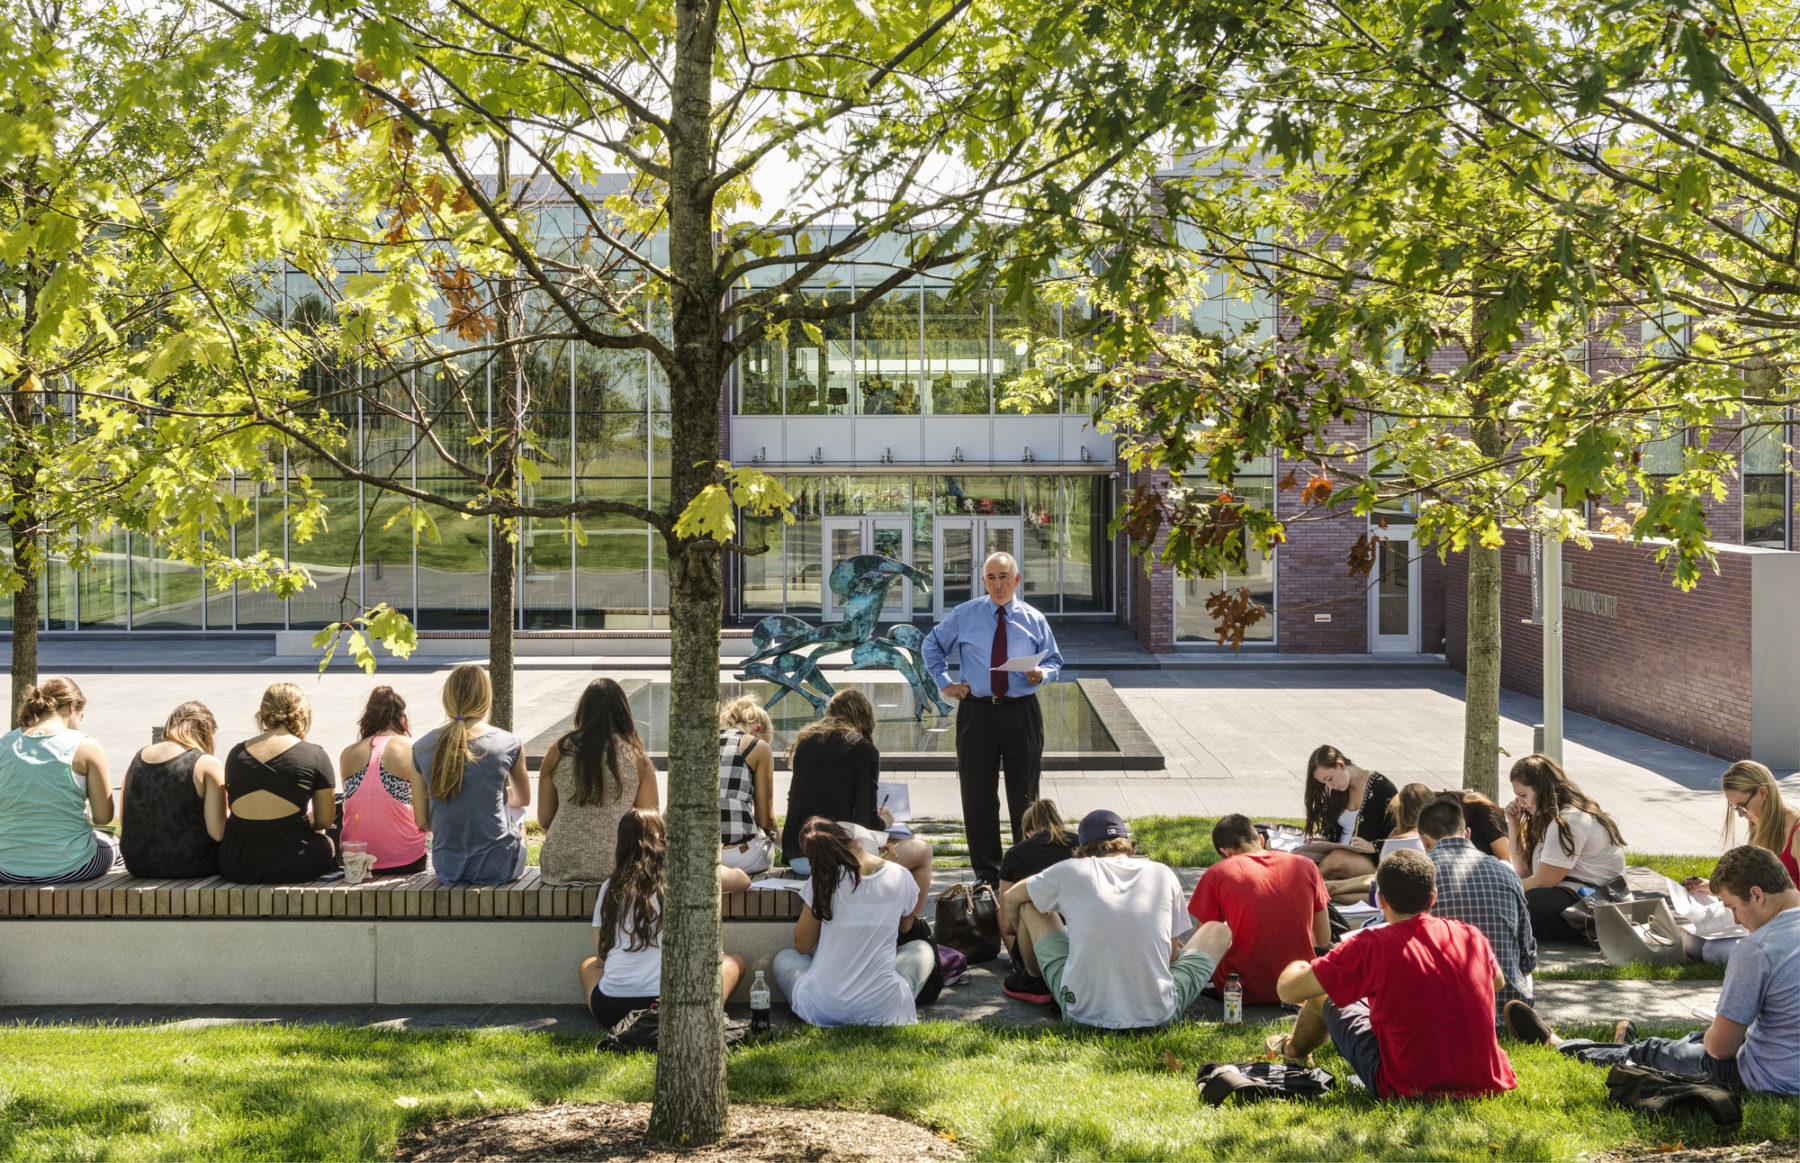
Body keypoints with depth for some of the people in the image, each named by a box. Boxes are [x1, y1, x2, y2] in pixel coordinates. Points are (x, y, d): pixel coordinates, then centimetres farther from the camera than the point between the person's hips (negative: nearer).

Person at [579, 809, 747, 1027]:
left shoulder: (610, 887, 10)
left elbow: (601, 957, 14)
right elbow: (743, 881, 21)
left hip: (611, 1010, 2)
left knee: (588, 965, 37)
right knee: (734, 962, 26)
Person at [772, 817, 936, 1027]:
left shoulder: (822, 881, -8)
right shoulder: (900, 876, -2)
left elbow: (802, 946, 4)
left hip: (823, 1010, -1)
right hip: (883, 1009, 1)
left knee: (784, 959, 31)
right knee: (922, 949, 29)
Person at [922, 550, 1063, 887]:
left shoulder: (1033, 620, 5)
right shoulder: (964, 616, 5)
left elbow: (1055, 660, 12)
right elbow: (932, 646, 18)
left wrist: (1042, 674, -11)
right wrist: (944, 682, 6)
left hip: (1022, 713, 0)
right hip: (977, 713, 0)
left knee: (1024, 798, 5)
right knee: (978, 799, 3)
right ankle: (987, 876, 13)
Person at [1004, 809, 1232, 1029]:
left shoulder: (1070, 872, 1)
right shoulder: (1163, 875, 3)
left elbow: (1010, 899, 20)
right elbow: (1172, 954, 12)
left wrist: (1024, 940, 39)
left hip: (1084, 1013, 0)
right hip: (1158, 1015, 0)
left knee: (1031, 906, 19)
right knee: (1218, 929, 22)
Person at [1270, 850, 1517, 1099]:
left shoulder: (1371, 947, -17)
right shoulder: (1472, 937, -4)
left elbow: (1288, 991, -10)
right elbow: (1497, 981, 21)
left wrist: (1296, 967, 14)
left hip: (1407, 1091, -4)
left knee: (1324, 996, 19)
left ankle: (1294, 1049, 52)